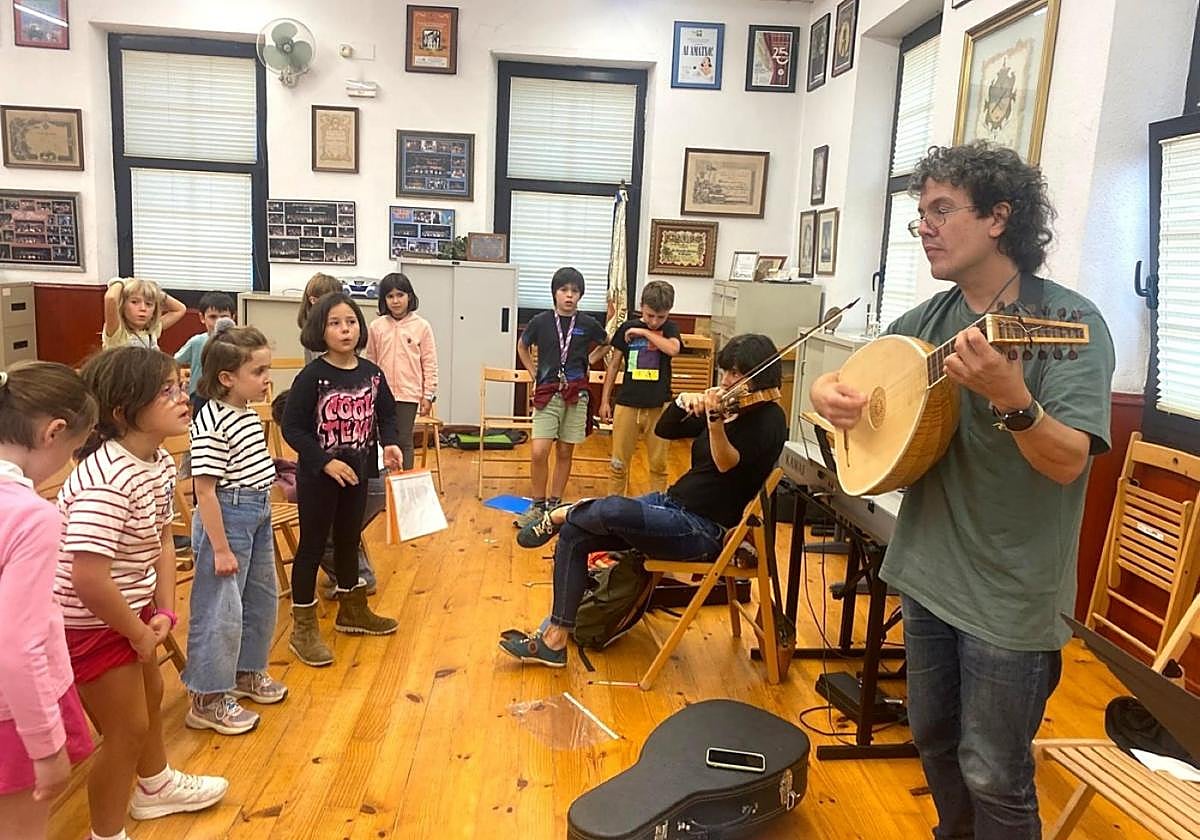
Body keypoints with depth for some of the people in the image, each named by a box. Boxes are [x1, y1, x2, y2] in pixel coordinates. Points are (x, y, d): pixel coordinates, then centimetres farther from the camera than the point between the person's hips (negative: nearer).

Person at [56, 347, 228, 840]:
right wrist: (139, 633, -19)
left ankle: (156, 786, 53)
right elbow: (88, 577, -34)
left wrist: (165, 612, -3)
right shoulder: (108, 479, -32)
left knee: (150, 694, 27)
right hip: (91, 621, -9)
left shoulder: (161, 462, -3)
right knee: (128, 729, 6)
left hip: (131, 606, 9)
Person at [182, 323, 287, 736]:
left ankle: (246, 672, 39)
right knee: (220, 609, 1)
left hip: (258, 514, 10)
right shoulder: (212, 424, -21)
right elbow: (205, 489, -21)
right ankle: (207, 700, 15)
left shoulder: (248, 414, 6)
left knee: (261, 598, 20)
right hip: (228, 517, -10)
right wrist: (220, 548, -19)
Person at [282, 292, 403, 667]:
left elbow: (387, 414, 11)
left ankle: (352, 610, 38)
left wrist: (390, 443, -8)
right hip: (318, 475, -5)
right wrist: (326, 462, -21)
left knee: (348, 541, 20)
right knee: (312, 546, 4)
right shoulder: (312, 376, -15)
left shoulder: (371, 373, -1)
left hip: (357, 472, 5)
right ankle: (303, 629, 16)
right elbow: (292, 427, -15)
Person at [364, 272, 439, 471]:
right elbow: (369, 362, 7)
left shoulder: (421, 327, -4)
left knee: (404, 442, 5)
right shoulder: (376, 326, 1)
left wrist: (428, 395, -3)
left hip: (409, 394, -2)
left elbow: (430, 363, -1)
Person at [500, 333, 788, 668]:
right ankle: (554, 640, -3)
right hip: (672, 503, 9)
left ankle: (561, 514, 4)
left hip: (706, 531, -8)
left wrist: (716, 420, -46)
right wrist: (684, 401, -10)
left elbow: (726, 463, -28)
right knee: (573, 536, -6)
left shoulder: (769, 419, -10)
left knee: (612, 509, -32)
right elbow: (663, 430, 9)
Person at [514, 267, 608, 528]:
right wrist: (534, 374, 10)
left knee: (565, 452, 7)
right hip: (547, 394, -1)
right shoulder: (541, 321, -2)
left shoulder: (587, 323, 0)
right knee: (539, 452, -10)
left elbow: (606, 343, 21)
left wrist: (588, 361, 10)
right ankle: (538, 506, 6)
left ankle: (554, 505, 20)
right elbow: (522, 346, 17)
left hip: (576, 394, 1)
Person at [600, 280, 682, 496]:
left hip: (658, 405, 0)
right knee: (618, 463, 5)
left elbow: (673, 349, -22)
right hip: (627, 403, 1)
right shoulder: (627, 328, 1)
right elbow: (614, 365, 7)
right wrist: (605, 401, 6)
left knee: (658, 465, 7)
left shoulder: (670, 329, 1)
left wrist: (644, 332, -15)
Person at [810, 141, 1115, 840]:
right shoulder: (928, 320, 3)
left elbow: (1068, 463, -23)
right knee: (934, 738, 22)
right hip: (926, 573, 6)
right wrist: (828, 392, -11)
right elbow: (841, 378, 12)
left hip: (1011, 598, -6)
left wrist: (1010, 399, -41)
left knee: (993, 778, 8)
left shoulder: (1070, 322, -15)